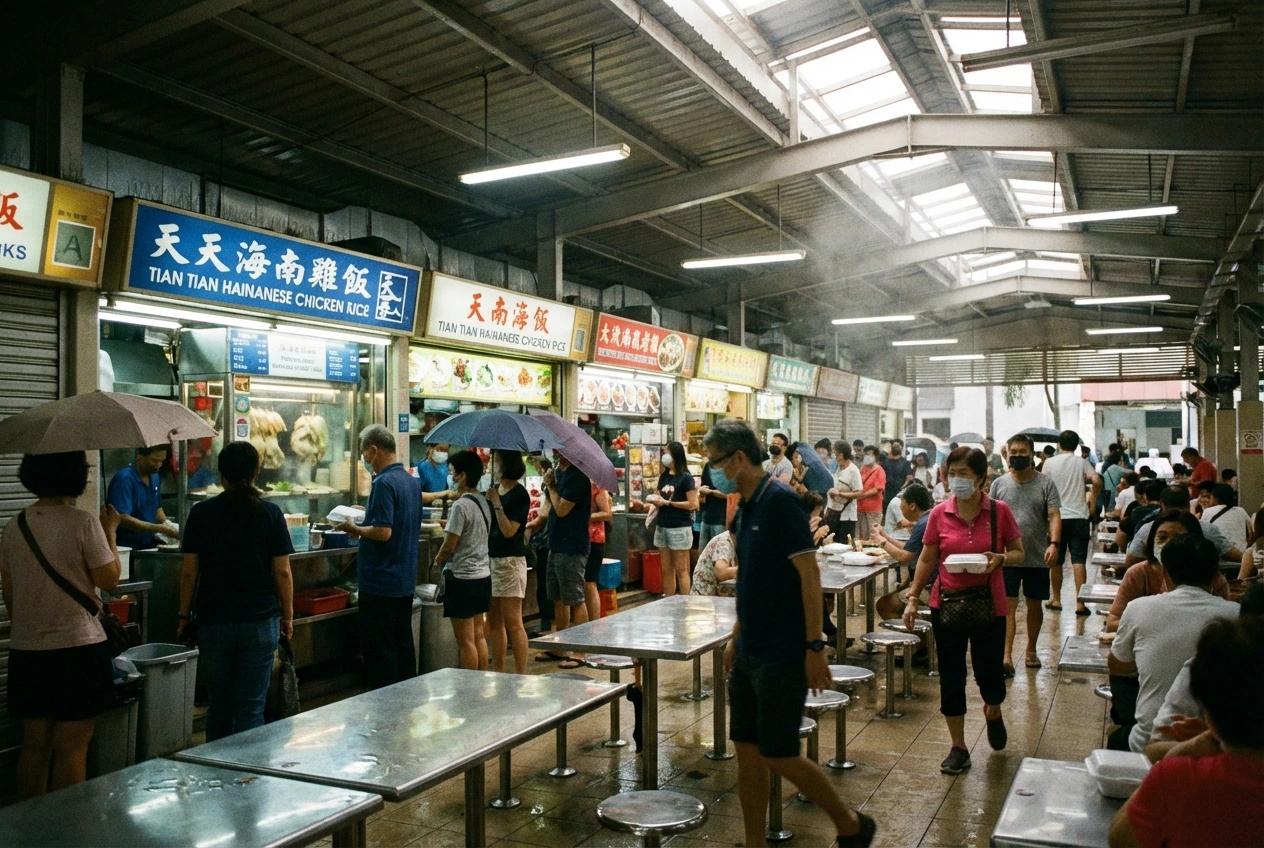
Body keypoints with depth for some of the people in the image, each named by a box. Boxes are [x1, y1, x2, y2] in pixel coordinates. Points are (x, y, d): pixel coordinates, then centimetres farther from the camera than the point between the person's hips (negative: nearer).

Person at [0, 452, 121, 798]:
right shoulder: (83, 523, -14)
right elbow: (110, 580, -9)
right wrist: (110, 532, 1)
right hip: (78, 647, -6)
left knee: (34, 745, 15)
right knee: (72, 747, 2)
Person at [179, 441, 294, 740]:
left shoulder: (201, 513, -2)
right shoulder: (270, 513, -4)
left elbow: (190, 572, -1)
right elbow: (282, 572, -3)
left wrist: (184, 616, 10)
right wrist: (288, 617, 7)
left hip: (213, 622, 1)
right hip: (261, 620, -1)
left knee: (218, 704, 16)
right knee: (251, 705, 3)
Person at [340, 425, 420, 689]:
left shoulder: (384, 483, -18)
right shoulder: (412, 481, 9)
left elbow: (383, 532, -25)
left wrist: (355, 529, -8)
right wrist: (367, 516, 17)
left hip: (380, 582, -9)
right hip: (406, 580, 9)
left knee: (379, 651, 0)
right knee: (403, 645, 15)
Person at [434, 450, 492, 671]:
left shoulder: (460, 505, -18)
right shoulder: (483, 502, 8)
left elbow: (449, 547, -16)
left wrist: (437, 561, 2)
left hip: (462, 577, -9)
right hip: (482, 574, 9)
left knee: (466, 641, -1)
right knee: (479, 636, 14)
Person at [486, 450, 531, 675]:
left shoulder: (519, 494, -11)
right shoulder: (494, 489, 11)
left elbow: (509, 531, -16)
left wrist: (497, 504, -16)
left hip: (510, 561, -8)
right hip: (491, 559, 8)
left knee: (513, 622, -6)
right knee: (494, 621, 13)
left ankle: (521, 674, 0)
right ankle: (497, 671, 21)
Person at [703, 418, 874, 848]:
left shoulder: (780, 500, -16)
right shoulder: (743, 509, 9)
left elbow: (809, 575, -18)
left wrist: (815, 646, -19)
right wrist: (736, 640, 19)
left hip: (783, 655, -8)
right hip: (750, 653, 8)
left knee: (778, 755, 0)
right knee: (747, 752, 11)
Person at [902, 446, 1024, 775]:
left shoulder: (999, 512, -6)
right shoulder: (939, 514, -3)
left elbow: (1018, 552, 4)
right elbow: (927, 559, 4)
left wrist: (1000, 558, -17)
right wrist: (912, 598, -1)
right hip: (947, 603, 1)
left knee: (989, 671, 5)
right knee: (951, 677, 5)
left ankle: (993, 712, 43)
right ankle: (958, 748, 20)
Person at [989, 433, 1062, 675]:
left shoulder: (1045, 483, 0)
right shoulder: (999, 484, 4)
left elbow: (1054, 516, -7)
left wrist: (1054, 543, -22)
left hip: (1037, 557, 0)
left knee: (1035, 605, 13)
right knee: (1008, 606, -6)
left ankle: (1031, 650, 30)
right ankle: (1006, 657, -9)